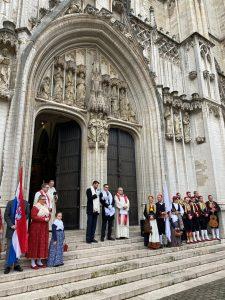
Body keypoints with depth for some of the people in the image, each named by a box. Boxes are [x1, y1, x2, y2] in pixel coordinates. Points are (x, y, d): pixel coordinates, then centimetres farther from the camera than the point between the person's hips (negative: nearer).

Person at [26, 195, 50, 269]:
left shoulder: (46, 207, 11)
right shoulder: (35, 207, -12)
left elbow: (49, 215, 17)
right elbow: (33, 217, -20)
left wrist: (48, 219, -6)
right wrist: (44, 219, -20)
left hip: (44, 228, 7)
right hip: (36, 228, -7)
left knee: (43, 244, 10)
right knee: (35, 244, 0)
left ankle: (39, 261, 21)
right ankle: (33, 263, 10)